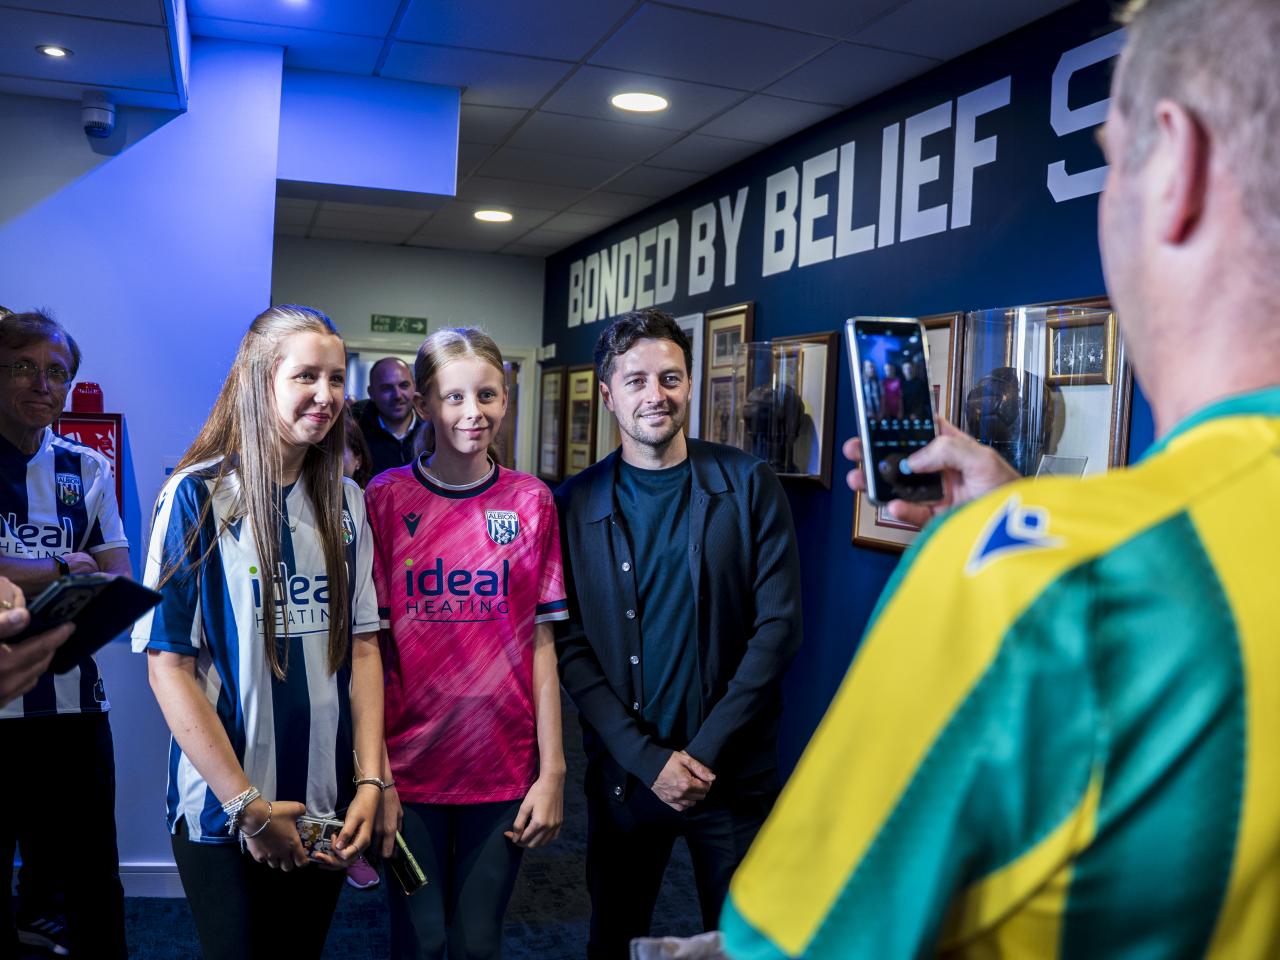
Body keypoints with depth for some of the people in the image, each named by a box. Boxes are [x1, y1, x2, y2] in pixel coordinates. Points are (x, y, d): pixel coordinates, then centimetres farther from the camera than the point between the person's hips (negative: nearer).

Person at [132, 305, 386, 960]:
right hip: (223, 811, -4)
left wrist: (371, 780, -5)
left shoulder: (345, 501, 3)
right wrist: (247, 805, -15)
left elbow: (362, 643, 3)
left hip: (326, 806, 4)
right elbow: (168, 664, -13)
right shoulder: (199, 496, -10)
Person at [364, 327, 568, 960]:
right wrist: (374, 777, -9)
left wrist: (552, 771, -2)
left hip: (504, 767, 1)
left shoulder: (531, 502, 1)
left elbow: (541, 643, 2)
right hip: (410, 764, -1)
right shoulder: (385, 499, -3)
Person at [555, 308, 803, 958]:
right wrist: (649, 758, -13)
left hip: (734, 773, 0)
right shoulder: (576, 504, -2)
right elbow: (569, 647, -5)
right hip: (622, 772, 1)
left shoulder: (748, 486, -4)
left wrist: (705, 750, -12)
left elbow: (779, 626, -7)